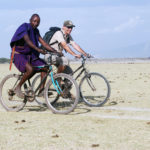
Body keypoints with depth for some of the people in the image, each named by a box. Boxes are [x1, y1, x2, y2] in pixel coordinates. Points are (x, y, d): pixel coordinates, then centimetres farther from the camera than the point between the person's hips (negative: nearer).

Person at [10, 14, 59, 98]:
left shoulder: (36, 31, 8)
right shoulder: (24, 27, -15)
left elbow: (43, 43, 4)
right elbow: (27, 41, -31)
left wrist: (55, 52, -8)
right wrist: (38, 49, -46)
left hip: (29, 55, 8)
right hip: (18, 54, -8)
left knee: (45, 67, -9)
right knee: (30, 69, -32)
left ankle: (42, 90, -3)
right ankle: (18, 88, -13)